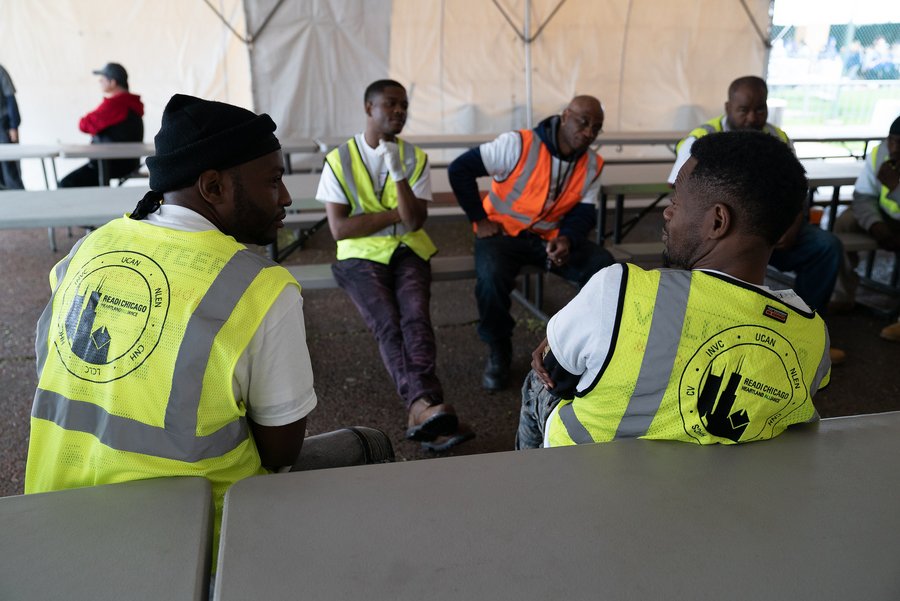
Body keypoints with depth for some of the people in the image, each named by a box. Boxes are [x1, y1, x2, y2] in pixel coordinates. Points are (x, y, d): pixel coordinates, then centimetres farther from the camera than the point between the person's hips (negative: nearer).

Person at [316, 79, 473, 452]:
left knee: (415, 317, -27)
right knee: (388, 324, -28)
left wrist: (398, 173, -16)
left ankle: (422, 412, -41)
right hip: (361, 256, -2)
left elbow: (414, 222, -4)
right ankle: (429, 405, -43)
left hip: (407, 252, 2)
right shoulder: (340, 160, 3)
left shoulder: (416, 159, 10)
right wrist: (397, 214, -5)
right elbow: (339, 228, -7)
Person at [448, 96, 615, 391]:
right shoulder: (519, 145, -19)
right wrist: (480, 220, -15)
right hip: (502, 232, -4)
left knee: (606, 268, -17)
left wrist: (566, 238, -21)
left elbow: (584, 212, 2)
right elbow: (459, 169, -18)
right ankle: (498, 351, -8)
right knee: (491, 275, -36)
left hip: (550, 236, 5)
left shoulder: (592, 165, -1)